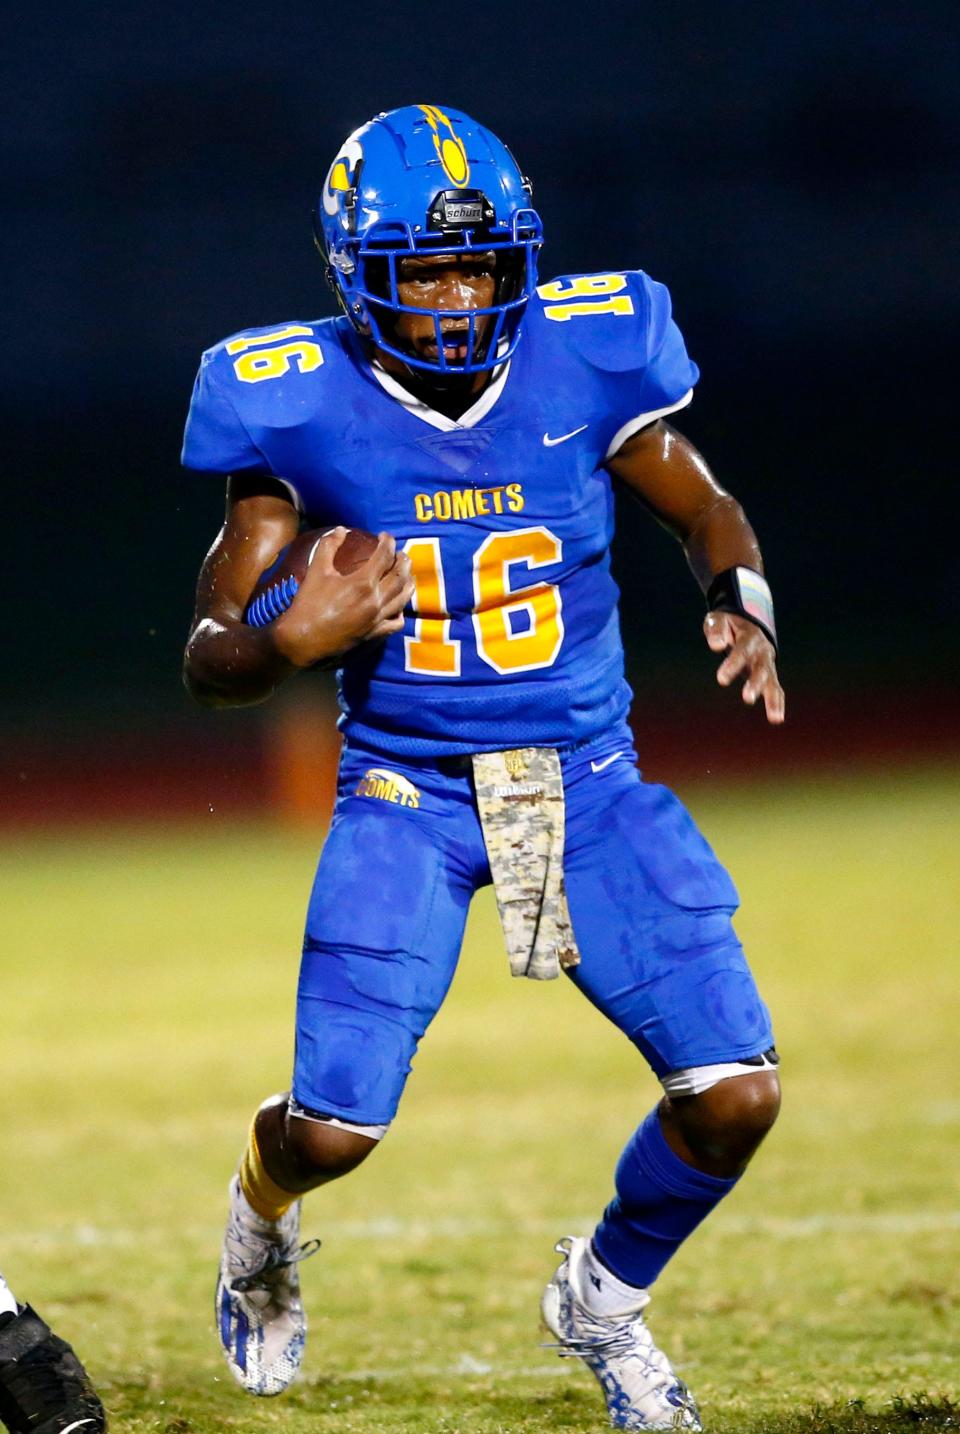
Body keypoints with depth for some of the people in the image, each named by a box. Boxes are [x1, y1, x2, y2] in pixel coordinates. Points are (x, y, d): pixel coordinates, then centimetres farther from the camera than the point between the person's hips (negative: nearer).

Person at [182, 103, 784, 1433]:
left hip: (587, 775, 2)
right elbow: (207, 660, -7)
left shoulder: (586, 357, -8)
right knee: (334, 1130, -10)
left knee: (735, 1095, -10)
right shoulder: (304, 409, -10)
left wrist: (741, 599, -11)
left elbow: (701, 506, 10)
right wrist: (288, 641, -29)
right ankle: (263, 1215, 30)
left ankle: (603, 1296, 21)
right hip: (409, 788, -2)